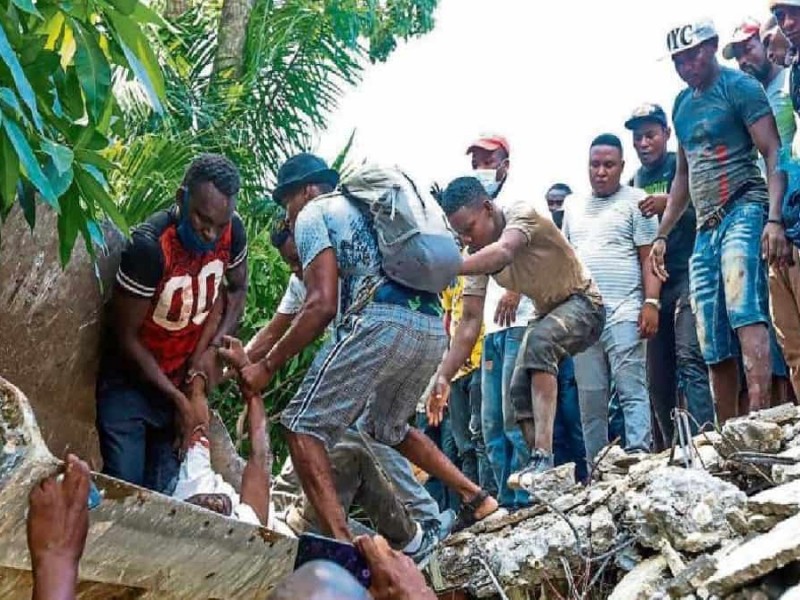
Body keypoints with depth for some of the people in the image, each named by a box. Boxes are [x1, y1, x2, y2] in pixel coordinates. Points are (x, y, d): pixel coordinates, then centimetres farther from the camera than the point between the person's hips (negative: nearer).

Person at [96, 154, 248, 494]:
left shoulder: (233, 233, -15)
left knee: (164, 491, 5)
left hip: (184, 380, 4)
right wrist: (176, 399, -17)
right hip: (131, 384, -4)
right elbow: (126, 337, -20)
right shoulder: (149, 246, -29)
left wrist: (213, 348, -8)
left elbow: (238, 290, 7)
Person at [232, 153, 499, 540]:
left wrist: (267, 366, 1)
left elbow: (322, 305, -3)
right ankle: (475, 496, 24)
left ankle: (340, 543, -16)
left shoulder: (313, 213, 10)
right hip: (433, 328, 8)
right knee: (386, 426, 29)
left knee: (304, 426, -3)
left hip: (382, 322, -8)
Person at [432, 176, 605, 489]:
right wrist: (443, 376, -19)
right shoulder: (479, 253, -7)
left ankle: (543, 457, -40)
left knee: (538, 341, -34)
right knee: (520, 390, -6)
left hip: (583, 304, -8)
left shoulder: (522, 214, -25)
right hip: (546, 315, 8)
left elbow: (503, 252, -48)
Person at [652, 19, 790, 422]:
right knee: (714, 347, 5)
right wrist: (662, 234, 22)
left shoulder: (739, 87, -3)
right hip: (705, 228, 7)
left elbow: (774, 154, -10)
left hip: (743, 212, -7)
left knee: (744, 311, -28)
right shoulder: (682, 104, 18)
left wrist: (774, 219, -23)